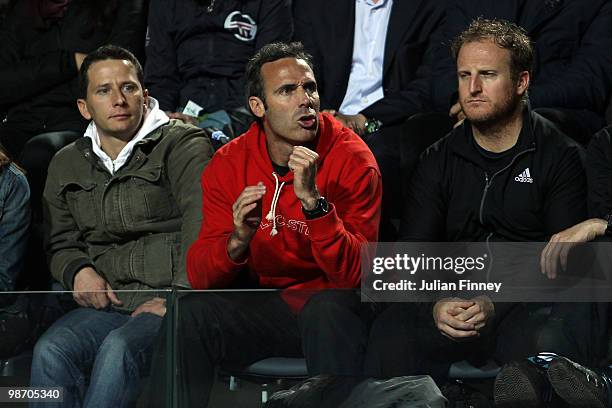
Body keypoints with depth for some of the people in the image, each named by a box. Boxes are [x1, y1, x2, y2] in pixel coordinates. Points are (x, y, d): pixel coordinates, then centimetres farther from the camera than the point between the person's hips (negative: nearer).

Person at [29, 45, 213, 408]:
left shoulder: (183, 145, 2)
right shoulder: (67, 165, 20)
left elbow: (204, 227, -11)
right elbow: (60, 243, 29)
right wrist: (78, 271, 5)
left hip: (173, 300, -5)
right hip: (109, 302, 5)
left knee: (119, 350, -36)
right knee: (50, 353, -27)